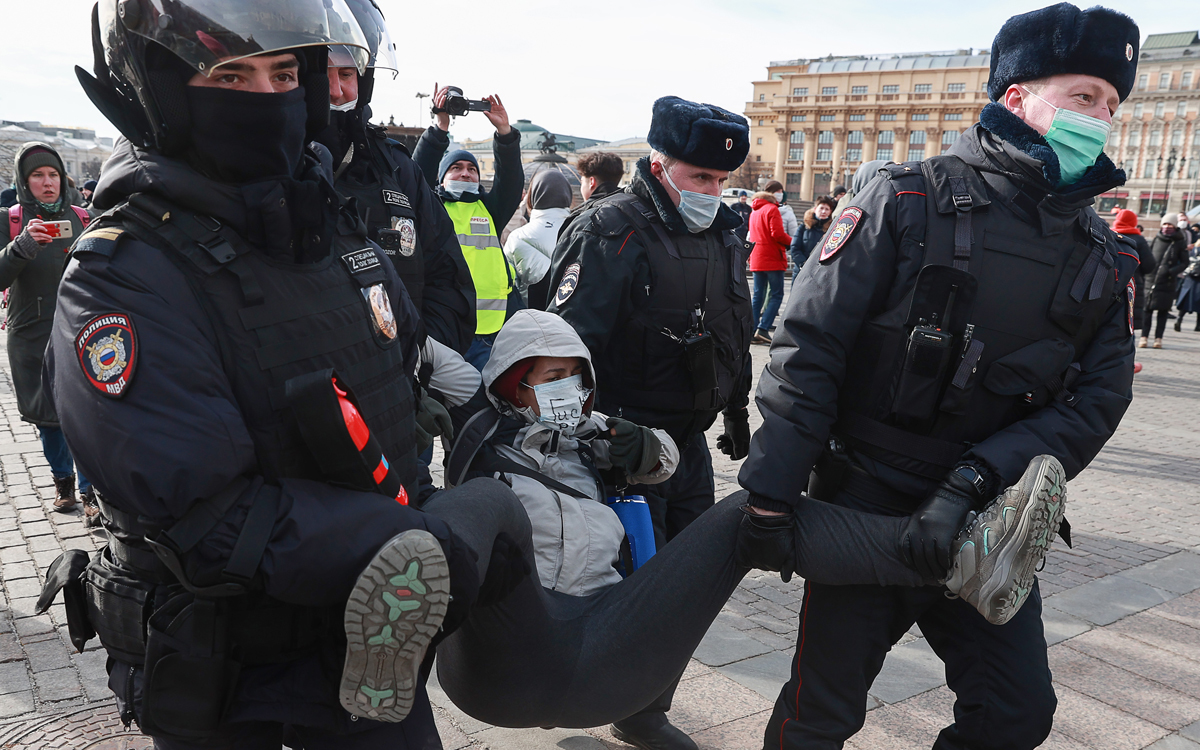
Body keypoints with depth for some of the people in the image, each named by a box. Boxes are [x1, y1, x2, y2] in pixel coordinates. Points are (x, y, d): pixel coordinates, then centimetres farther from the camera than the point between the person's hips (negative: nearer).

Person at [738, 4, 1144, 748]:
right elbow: (809, 347, -14)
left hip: (987, 523, 5)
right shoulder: (909, 201, -10)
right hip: (866, 507, -4)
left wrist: (973, 483, -20)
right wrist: (772, 493, -17)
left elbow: (1096, 402, -5)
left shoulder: (1105, 259, 5)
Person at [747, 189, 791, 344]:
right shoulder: (772, 209, -6)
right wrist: (792, 242, -2)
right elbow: (777, 234, -15)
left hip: (756, 259, 7)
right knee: (777, 295, -4)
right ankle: (763, 329, -15)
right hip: (773, 259, -7)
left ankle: (753, 331, 4)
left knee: (758, 295, 9)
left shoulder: (754, 213, 18)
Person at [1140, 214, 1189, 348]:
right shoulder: (1156, 239, 10)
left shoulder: (1180, 242, 3)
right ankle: (1144, 337, 2)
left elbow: (1184, 263, 4)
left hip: (1167, 282, -2)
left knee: (1163, 310, 2)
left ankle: (1158, 338, 7)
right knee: (1147, 309, -2)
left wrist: (1173, 271, -13)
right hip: (1151, 279, 2)